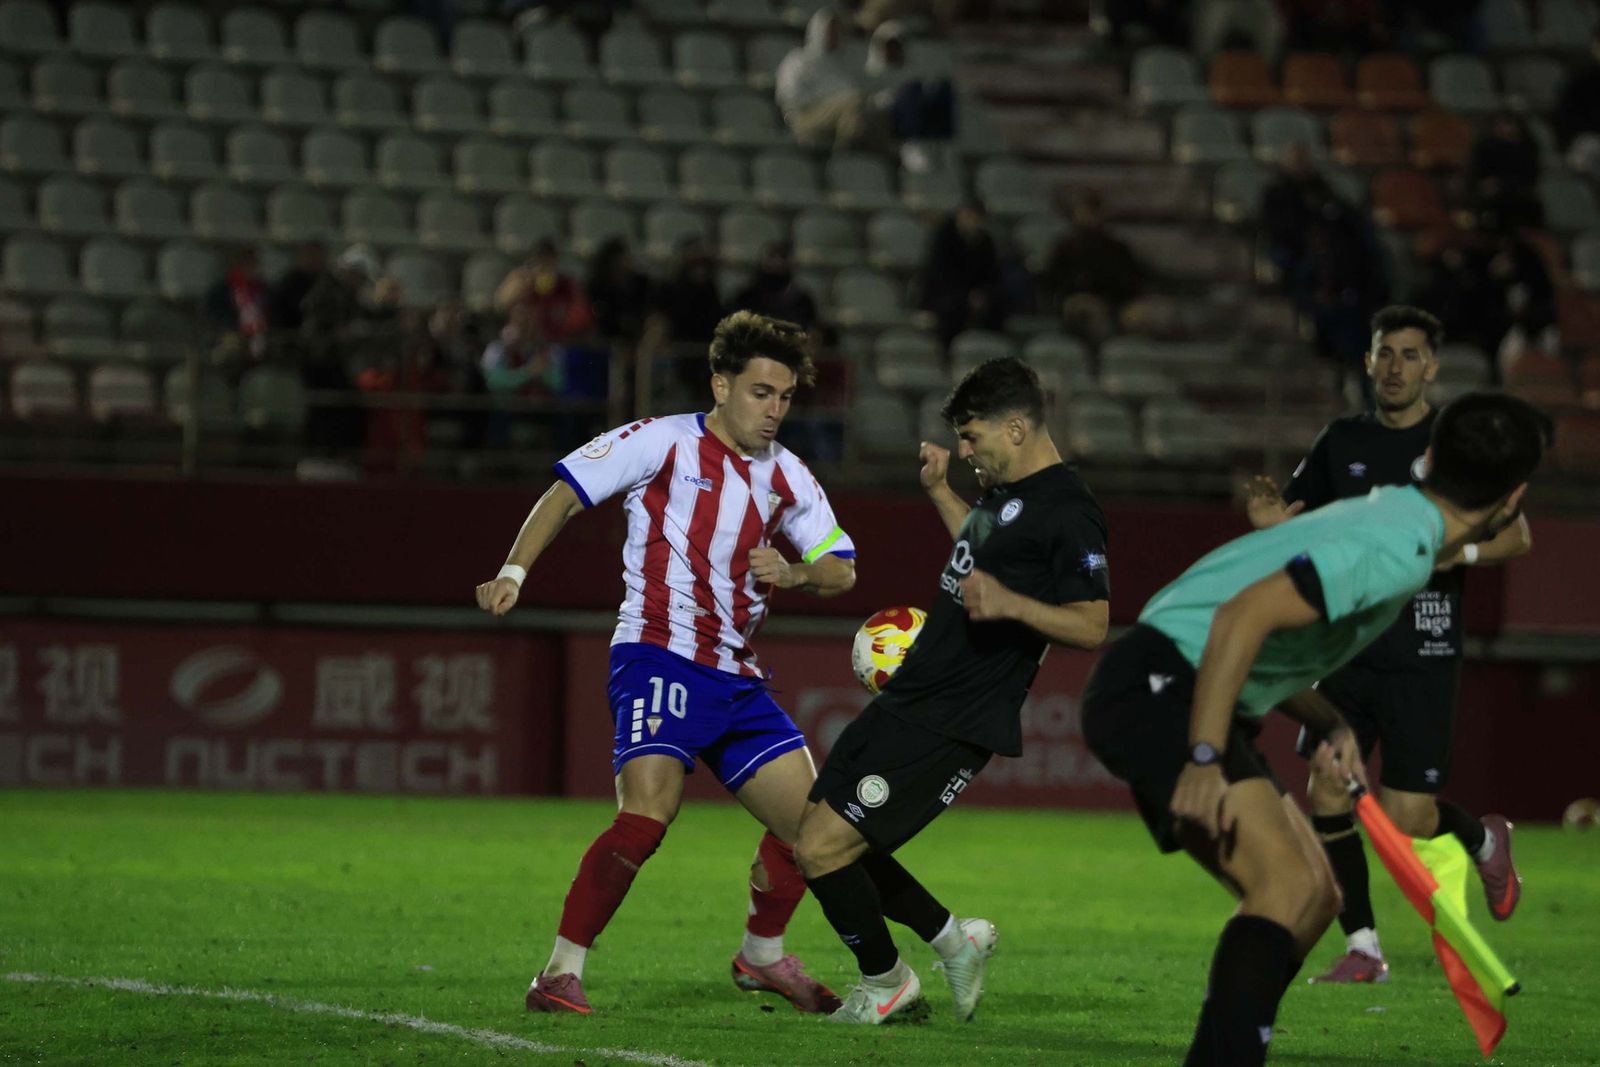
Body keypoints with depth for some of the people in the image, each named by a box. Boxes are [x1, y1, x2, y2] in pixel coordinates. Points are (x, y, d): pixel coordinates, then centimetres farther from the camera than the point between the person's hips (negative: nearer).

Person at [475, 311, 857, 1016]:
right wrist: (514, 572, -14)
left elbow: (842, 569, 15)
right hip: (658, 658, -7)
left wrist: (791, 574, -7)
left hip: (737, 679, 7)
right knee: (648, 813, -26)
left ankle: (762, 956, 30)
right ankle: (560, 975, -18)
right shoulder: (664, 442, -4)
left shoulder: (787, 477, 13)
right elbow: (566, 493, -2)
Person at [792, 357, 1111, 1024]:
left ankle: (886, 985, 11)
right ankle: (955, 939, 27)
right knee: (817, 843, 13)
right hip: (907, 700, 10)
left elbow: (1091, 626, -22)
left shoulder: (1068, 513, -16)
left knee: (823, 849, -13)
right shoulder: (1006, 491, 14)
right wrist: (939, 492, 36)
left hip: (952, 729, -10)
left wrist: (1010, 602, -35)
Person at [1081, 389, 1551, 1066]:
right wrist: (1205, 761, -28)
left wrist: (1328, 724, 7)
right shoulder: (1398, 549, -18)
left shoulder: (1389, 516, 15)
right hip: (1155, 686, -10)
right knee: (1290, 886, -22)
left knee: (1315, 898, 9)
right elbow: (1244, 614, -27)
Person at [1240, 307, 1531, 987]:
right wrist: (1272, 521, -8)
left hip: (1423, 655, -4)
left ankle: (1484, 840, 28)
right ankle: (1363, 948, 6)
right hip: (1349, 644, 4)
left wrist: (1459, 551, -21)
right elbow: (1301, 522, 16)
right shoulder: (1343, 442, 9)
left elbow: (1517, 536, -1)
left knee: (1405, 819, -6)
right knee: (1325, 795, -7)